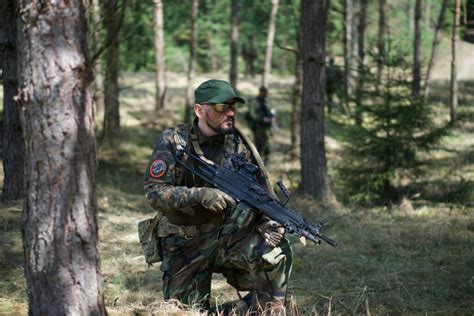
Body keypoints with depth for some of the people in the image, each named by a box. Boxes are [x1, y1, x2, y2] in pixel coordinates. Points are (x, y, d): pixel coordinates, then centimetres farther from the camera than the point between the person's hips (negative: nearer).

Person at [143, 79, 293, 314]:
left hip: (229, 233, 2)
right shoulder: (173, 142, -11)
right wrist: (200, 195, -33)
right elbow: (155, 192, -19)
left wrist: (269, 223, -20)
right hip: (186, 242, -1)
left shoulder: (240, 145, -2)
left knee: (275, 251, -26)